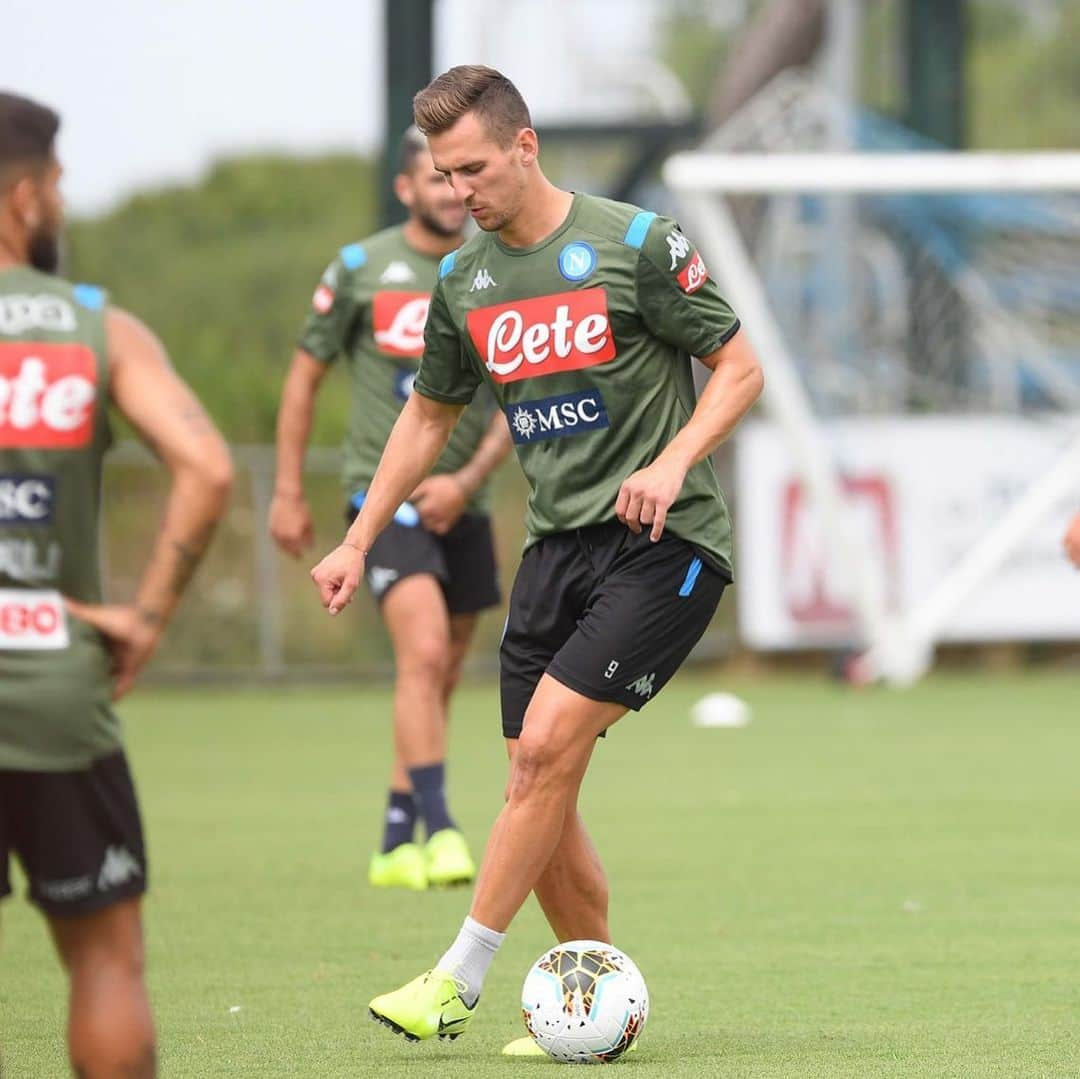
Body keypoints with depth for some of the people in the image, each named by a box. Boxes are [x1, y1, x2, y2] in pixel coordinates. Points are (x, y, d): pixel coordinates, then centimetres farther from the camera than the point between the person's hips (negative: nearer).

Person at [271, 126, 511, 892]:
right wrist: (288, 492, 5)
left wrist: (466, 481, -8)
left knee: (442, 677, 8)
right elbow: (306, 376, 6)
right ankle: (439, 829, -23)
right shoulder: (361, 269, -1)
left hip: (462, 503, 4)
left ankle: (396, 845, 18)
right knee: (424, 654, -21)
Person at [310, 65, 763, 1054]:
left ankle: (459, 981, -12)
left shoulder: (635, 243, -8)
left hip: (663, 541, -6)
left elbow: (740, 368, -4)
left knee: (547, 743, -16)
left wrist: (673, 461, -19)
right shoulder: (464, 281, 9)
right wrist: (359, 543, 19)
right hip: (557, 544, 6)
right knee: (539, 784, 1)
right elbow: (430, 415, 23)